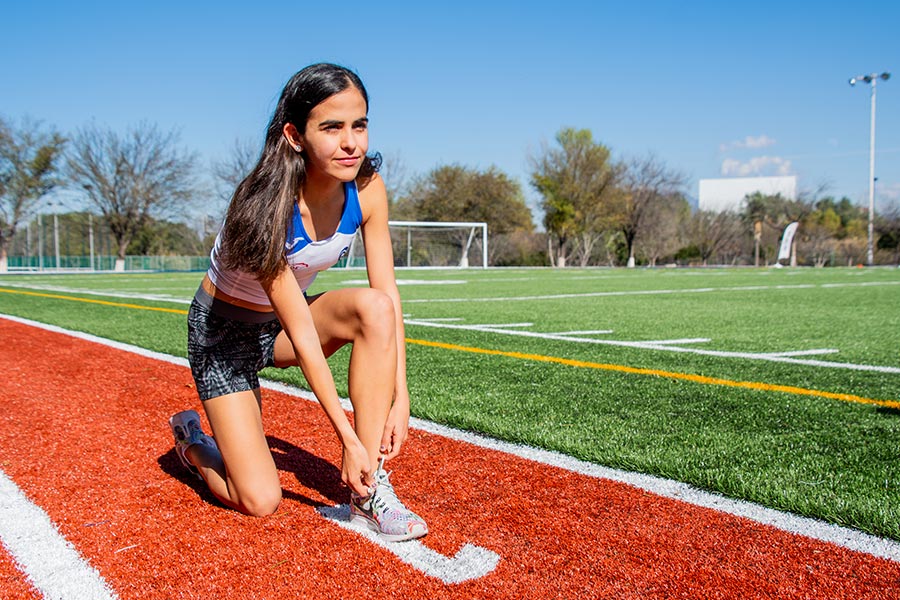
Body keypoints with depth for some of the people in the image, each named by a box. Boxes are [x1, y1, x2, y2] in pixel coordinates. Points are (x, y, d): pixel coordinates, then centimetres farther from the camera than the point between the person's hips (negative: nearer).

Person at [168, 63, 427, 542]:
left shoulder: (367, 188, -16)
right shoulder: (266, 207, -32)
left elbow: (388, 294, -14)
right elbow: (301, 334, -31)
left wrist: (400, 397, -21)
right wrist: (347, 436, -31)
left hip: (286, 319, 5)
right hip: (225, 328, -5)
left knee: (373, 308, -29)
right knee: (259, 501, -12)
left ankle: (368, 491, -21)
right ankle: (191, 438, 23)